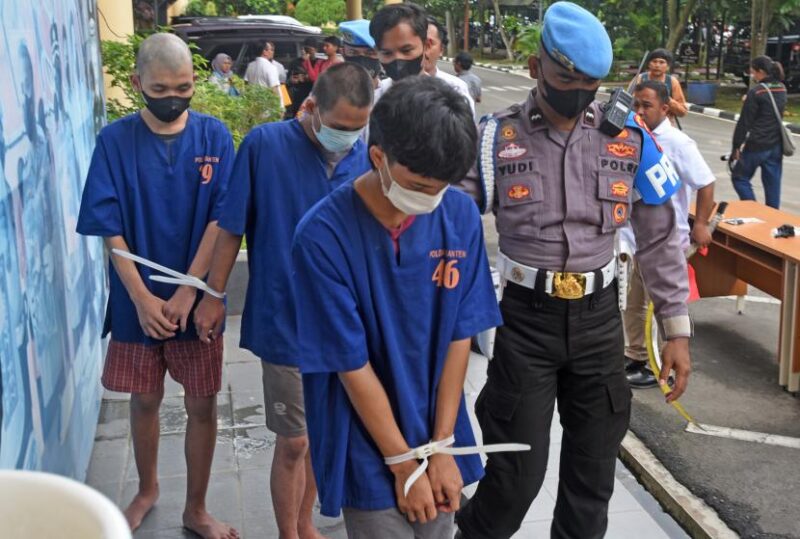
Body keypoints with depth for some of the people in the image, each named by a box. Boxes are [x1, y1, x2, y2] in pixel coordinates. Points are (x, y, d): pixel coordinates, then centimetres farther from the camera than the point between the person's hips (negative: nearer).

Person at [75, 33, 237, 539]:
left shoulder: (214, 135, -5)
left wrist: (186, 293, -14)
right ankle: (147, 489, 40)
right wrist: (142, 297, -14)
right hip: (137, 300, 0)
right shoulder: (115, 140, -5)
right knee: (145, 400, 15)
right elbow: (109, 227, -7)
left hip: (197, 298, 0)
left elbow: (220, 219, -9)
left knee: (202, 405, 7)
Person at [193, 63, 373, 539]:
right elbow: (231, 226, -5)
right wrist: (214, 296, 0)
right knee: (294, 442, 5)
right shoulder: (266, 145, -12)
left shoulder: (366, 156, -4)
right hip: (287, 322, -4)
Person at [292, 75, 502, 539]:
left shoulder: (461, 216, -8)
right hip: (369, 450, -4)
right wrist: (404, 462, -11)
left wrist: (441, 447, -5)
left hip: (438, 436, 4)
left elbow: (459, 336, -4)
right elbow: (351, 363, -17)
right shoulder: (324, 235, -21)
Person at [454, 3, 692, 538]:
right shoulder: (496, 136, -7)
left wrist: (677, 329, 4)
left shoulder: (628, 136, -2)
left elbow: (661, 238, 5)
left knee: (594, 465, 14)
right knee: (518, 470, 2)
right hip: (526, 317, -2)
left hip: (598, 315, 2)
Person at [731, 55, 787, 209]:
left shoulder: (756, 91, -14)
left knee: (739, 177, 8)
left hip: (757, 145, -7)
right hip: (776, 145, 7)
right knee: (773, 184, 10)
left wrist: (736, 146, -5)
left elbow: (744, 122, -12)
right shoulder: (782, 89, 7)